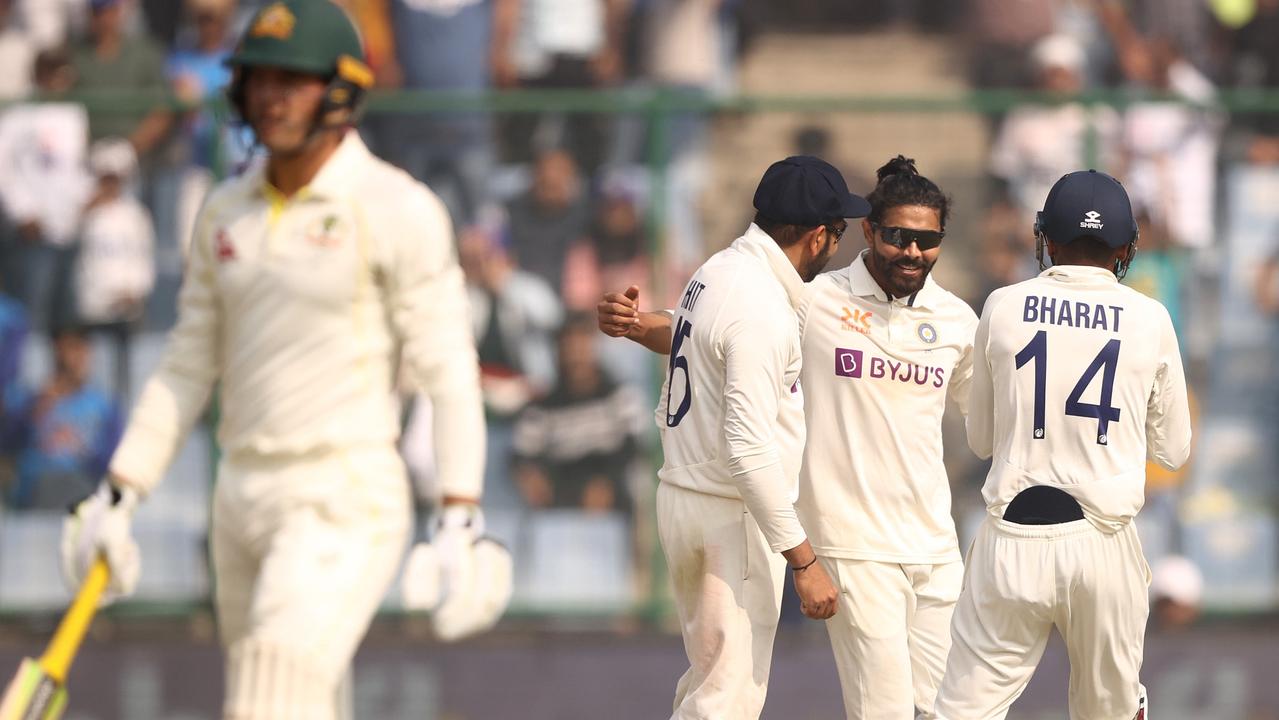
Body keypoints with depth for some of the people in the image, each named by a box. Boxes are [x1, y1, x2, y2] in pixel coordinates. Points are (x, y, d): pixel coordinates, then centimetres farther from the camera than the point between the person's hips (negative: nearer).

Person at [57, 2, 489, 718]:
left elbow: (448, 369, -10)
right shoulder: (228, 211, 11)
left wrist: (461, 518, -18)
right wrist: (117, 496, 10)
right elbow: (188, 366, 16)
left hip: (347, 500, -7)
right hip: (243, 494, 7)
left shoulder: (397, 210, -8)